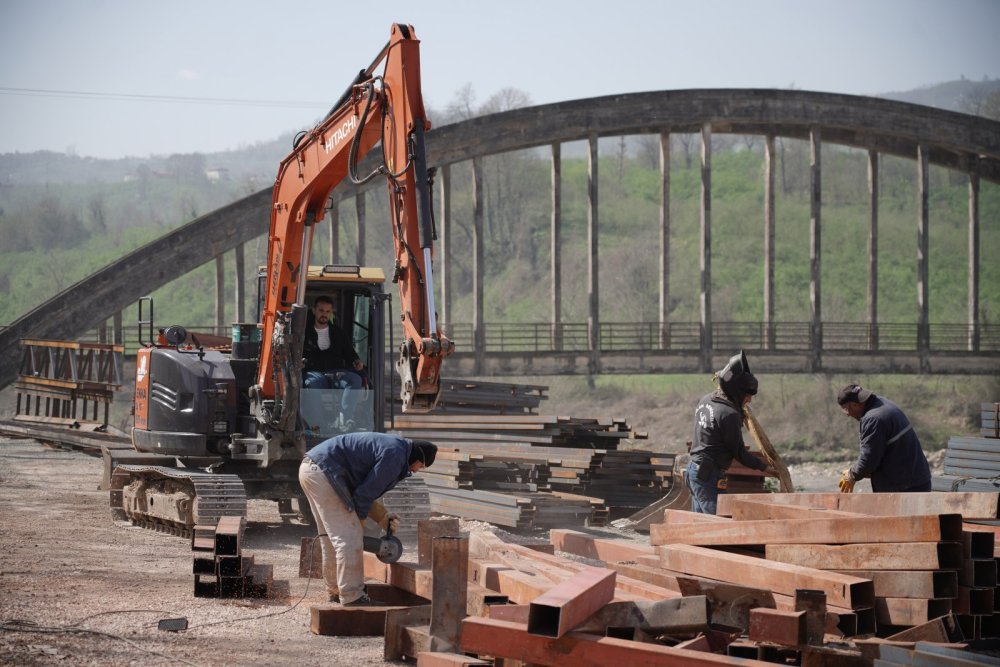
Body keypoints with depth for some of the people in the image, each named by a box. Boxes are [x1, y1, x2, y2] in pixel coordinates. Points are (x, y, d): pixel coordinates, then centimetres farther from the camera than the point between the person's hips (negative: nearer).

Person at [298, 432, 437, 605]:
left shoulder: (391, 445, 20)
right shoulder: (394, 456, -11)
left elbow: (364, 492, 22)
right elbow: (365, 494, -10)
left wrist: (383, 517, 18)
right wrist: (356, 523, 3)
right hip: (324, 473, -11)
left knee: (330, 535, 19)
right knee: (349, 537, -7)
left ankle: (335, 591, 28)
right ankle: (351, 596, -4)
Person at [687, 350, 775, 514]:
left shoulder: (704, 401, 8)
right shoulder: (729, 414, -18)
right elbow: (739, 453, -11)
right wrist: (765, 467, 0)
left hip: (694, 468, 10)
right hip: (709, 476, -10)